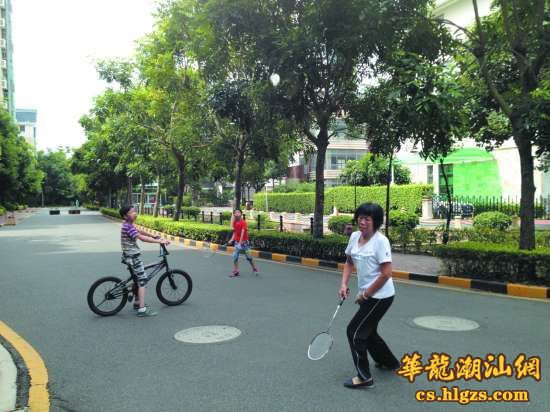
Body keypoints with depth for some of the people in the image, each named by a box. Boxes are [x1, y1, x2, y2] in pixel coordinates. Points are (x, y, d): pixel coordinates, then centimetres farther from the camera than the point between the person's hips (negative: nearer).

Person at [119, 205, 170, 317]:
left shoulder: (128, 225, 11)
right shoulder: (128, 226, -21)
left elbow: (139, 232, 24)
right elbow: (142, 238, -30)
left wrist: (154, 237, 24)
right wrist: (159, 241, -31)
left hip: (130, 256, 10)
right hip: (133, 256, -10)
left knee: (138, 280, 21)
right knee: (142, 281, -9)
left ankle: (137, 303, 33)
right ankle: (142, 310, -10)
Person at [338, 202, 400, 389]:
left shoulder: (381, 241, -19)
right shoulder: (354, 237, 2)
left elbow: (386, 274, -22)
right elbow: (349, 262, 15)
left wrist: (365, 294, -16)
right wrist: (344, 284, 1)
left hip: (380, 296, -8)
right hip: (367, 295, 8)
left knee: (354, 331, -6)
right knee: (368, 332, 21)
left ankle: (364, 377, 7)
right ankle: (390, 363, 45)